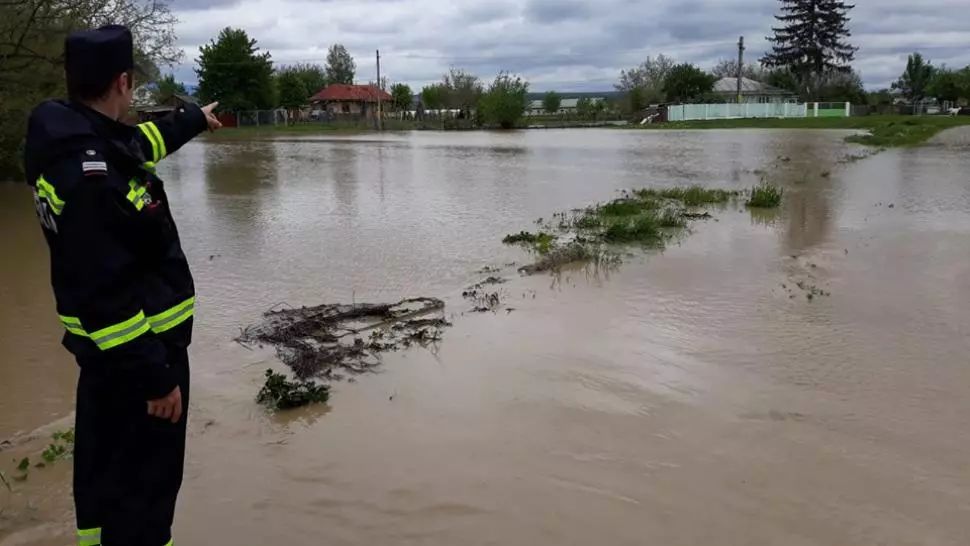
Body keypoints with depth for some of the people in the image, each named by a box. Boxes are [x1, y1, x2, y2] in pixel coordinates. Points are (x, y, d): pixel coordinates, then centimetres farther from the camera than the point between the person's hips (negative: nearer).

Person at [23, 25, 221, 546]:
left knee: (105, 465, 25)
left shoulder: (79, 139, 3)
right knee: (142, 482, 1)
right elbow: (105, 291, -30)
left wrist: (194, 118, 43)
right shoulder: (89, 171, -28)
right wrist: (153, 375, -25)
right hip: (133, 349, -10)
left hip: (108, 346, 10)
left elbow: (143, 140, 26)